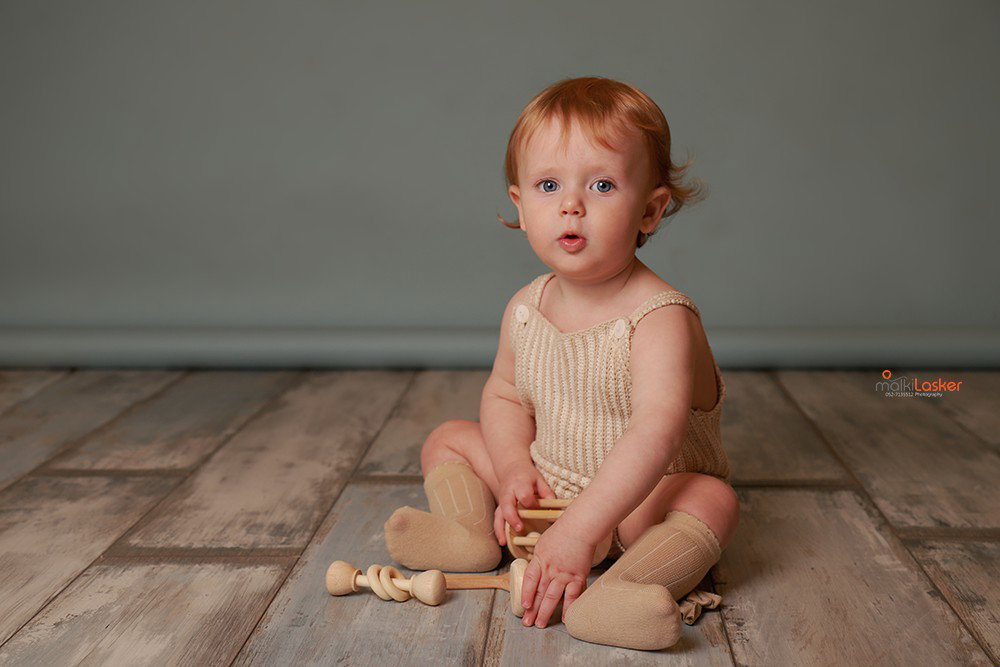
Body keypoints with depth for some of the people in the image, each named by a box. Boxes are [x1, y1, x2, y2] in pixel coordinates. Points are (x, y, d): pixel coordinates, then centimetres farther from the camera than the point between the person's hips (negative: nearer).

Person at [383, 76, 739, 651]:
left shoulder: (660, 317, -25)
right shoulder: (525, 309, -4)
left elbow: (654, 433, -37)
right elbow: (506, 395, 10)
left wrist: (578, 530, -44)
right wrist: (514, 468, -11)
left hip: (643, 497, -5)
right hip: (549, 488, 6)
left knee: (712, 500, -34)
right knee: (449, 439, 5)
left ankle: (617, 592, -50)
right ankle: (472, 533, -18)